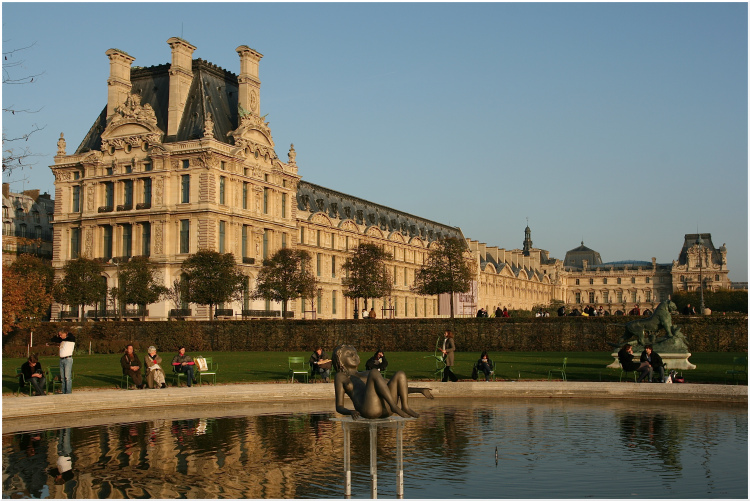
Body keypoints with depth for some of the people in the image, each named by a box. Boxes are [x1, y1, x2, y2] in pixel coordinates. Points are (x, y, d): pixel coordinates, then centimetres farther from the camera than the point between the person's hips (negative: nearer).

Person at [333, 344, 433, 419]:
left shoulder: (367, 374, 34)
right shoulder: (340, 377, 20)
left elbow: (393, 387, 34)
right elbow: (339, 407, 11)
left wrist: (419, 390, 23)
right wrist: (351, 412, -14)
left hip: (385, 409, 6)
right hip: (369, 410, -6)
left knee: (400, 374, -6)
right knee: (375, 373, -23)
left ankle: (405, 407, -25)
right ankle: (394, 407, -31)